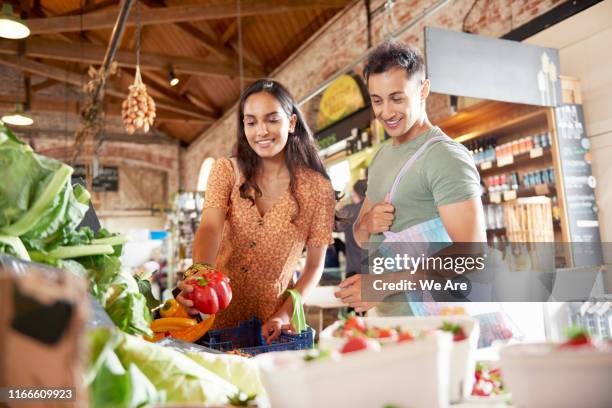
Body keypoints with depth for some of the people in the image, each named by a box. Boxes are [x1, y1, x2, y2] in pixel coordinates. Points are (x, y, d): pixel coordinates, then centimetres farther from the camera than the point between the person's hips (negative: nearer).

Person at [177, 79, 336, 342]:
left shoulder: (318, 189, -6)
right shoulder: (226, 171, -2)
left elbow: (315, 264, -2)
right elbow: (210, 228, -18)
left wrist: (286, 314, -15)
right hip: (219, 314, 1)